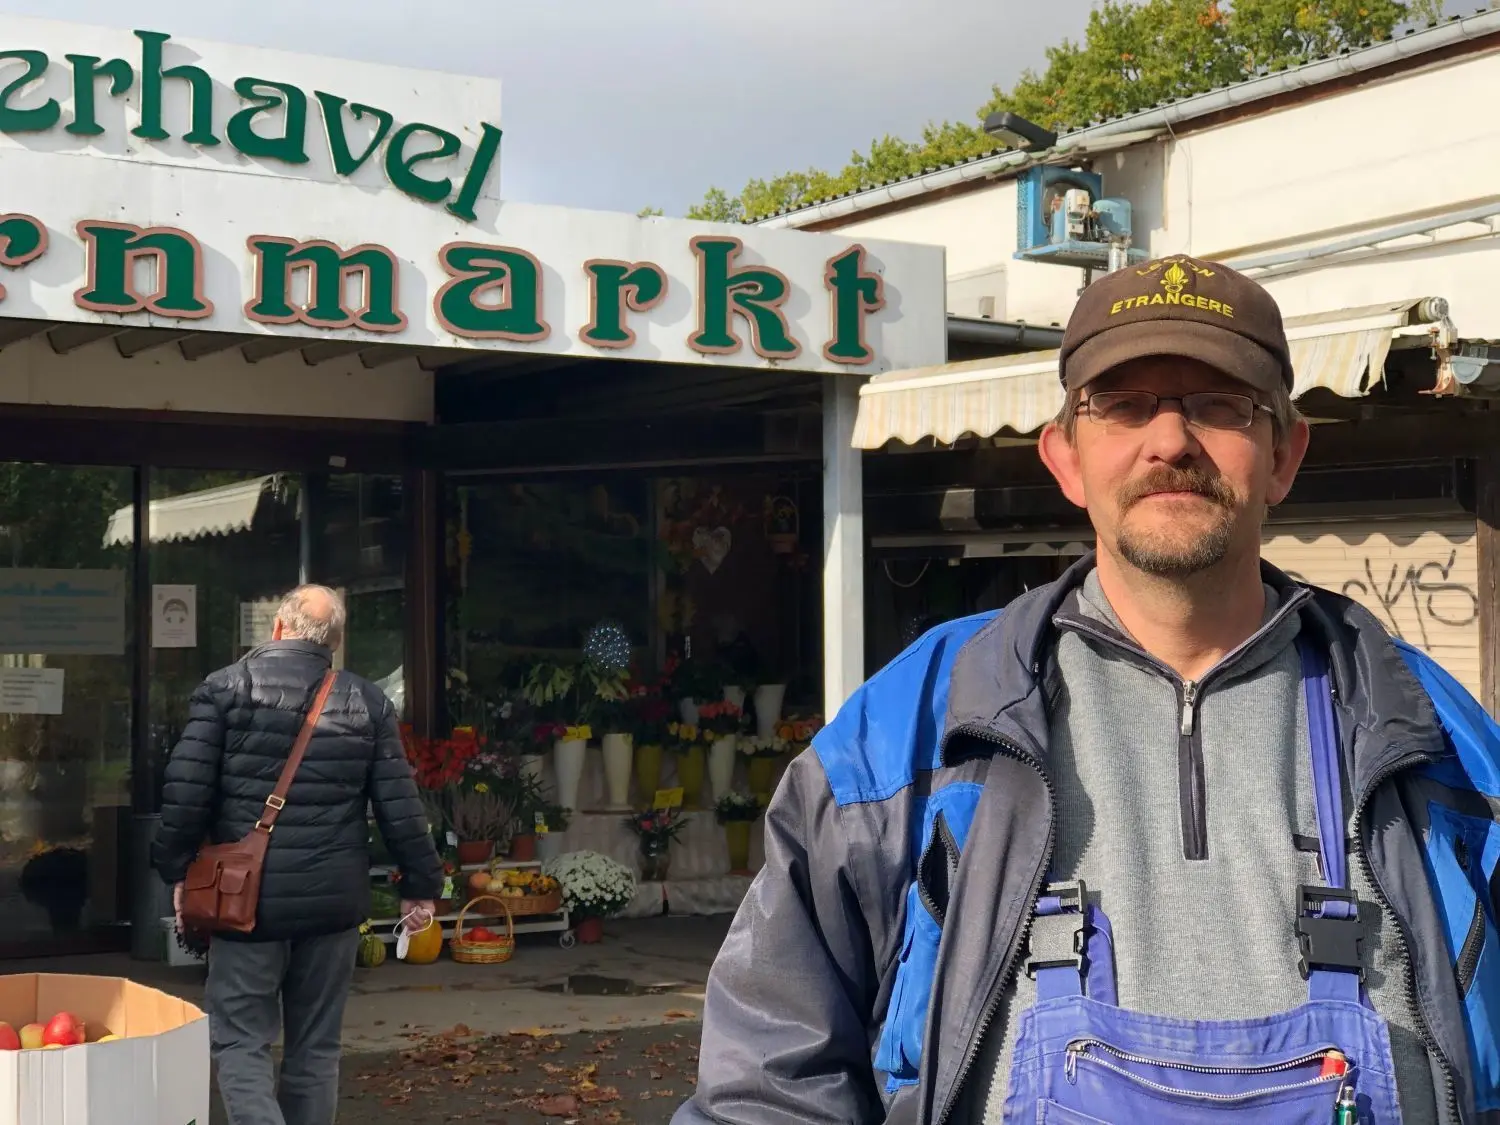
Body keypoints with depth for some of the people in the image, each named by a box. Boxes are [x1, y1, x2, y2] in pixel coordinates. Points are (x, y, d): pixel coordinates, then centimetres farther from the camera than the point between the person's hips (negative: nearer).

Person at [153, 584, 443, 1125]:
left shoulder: (226, 687, -3)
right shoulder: (367, 702, 4)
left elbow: (186, 790, -8)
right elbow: (399, 805, 2)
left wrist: (177, 868, 2)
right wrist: (421, 883, 11)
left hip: (247, 896, -2)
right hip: (334, 899, 2)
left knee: (240, 1040, 3)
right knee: (316, 1046, 13)